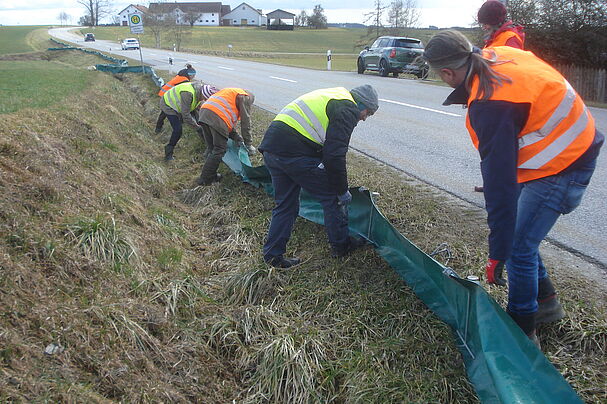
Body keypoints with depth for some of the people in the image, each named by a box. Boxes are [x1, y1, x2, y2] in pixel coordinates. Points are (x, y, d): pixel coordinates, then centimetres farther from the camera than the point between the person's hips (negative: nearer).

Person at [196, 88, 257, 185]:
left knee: (211, 148, 18)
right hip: (217, 118, -9)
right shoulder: (245, 97, 11)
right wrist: (248, 144, 8)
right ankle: (206, 179, 2)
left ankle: (210, 174, 24)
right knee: (219, 150, -1)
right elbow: (245, 122, 4)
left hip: (203, 113, 9)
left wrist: (235, 136, 25)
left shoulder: (232, 92, 36)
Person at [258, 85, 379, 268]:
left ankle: (273, 254, 22)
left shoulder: (331, 98, 27)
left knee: (285, 204, 19)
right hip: (295, 153, -9)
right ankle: (341, 245, 23)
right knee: (331, 196, 8)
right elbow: (335, 155, -12)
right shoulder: (347, 109, -3)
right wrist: (343, 190, 0)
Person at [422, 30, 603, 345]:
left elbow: (500, 183, -30)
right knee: (519, 233, 17)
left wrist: (497, 255, -24)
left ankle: (521, 333, 16)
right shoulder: (496, 56, -5)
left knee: (518, 248, -2)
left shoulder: (491, 105, -30)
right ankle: (545, 303, 33)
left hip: (560, 170, -9)